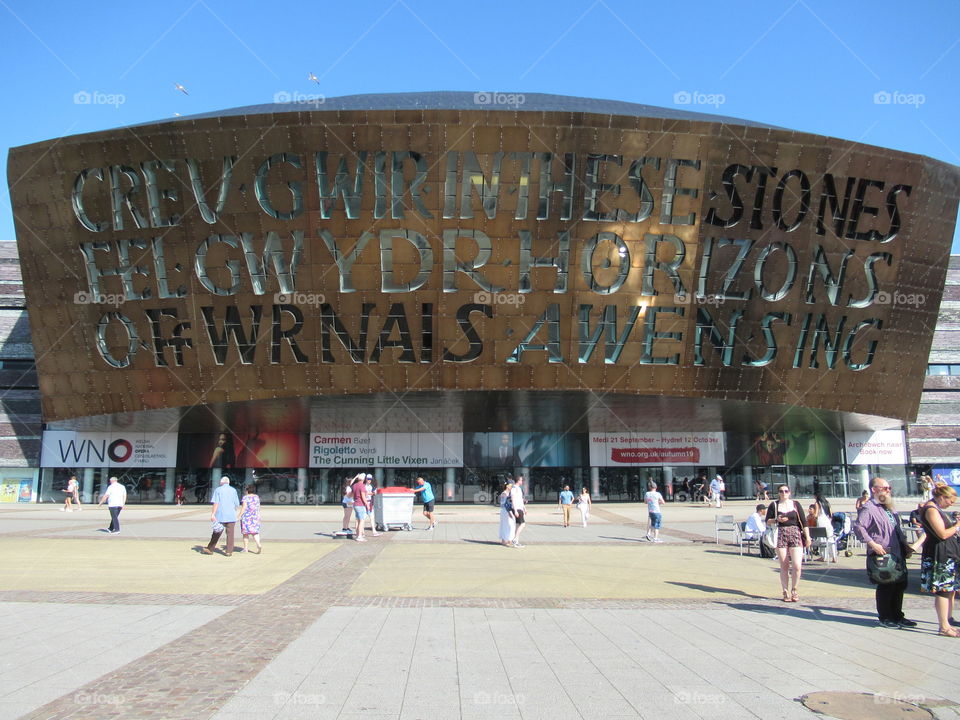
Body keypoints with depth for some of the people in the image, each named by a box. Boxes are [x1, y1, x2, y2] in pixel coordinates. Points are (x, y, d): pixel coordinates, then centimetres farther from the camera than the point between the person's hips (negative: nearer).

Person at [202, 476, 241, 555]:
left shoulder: (218, 490, 2)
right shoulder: (233, 490, 7)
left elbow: (216, 503, -8)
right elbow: (237, 505, 9)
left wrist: (212, 514, -10)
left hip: (220, 516, 0)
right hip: (231, 516, 0)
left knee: (216, 533, 10)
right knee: (230, 534, 2)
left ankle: (210, 549, 16)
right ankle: (229, 551, -1)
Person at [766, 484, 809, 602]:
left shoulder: (795, 504, 8)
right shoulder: (774, 505, 6)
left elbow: (803, 521, 8)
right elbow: (767, 521, 8)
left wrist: (808, 537, 3)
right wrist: (776, 520, -11)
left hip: (795, 535, 0)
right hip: (780, 535, 0)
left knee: (796, 566, -9)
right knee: (784, 566, 2)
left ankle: (794, 590, 9)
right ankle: (785, 592, 11)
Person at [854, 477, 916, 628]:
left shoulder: (888, 508, 19)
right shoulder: (868, 508, -12)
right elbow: (858, 527, -22)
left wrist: (906, 546, 18)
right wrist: (873, 544, -24)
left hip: (898, 554, 9)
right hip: (882, 555, -9)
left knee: (900, 585, 14)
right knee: (886, 586, -2)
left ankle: (897, 616, 26)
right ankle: (884, 618, 10)